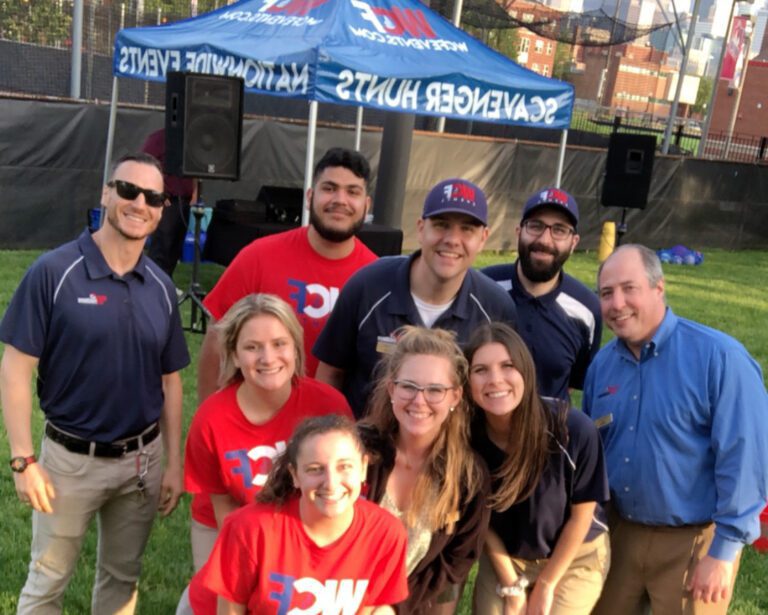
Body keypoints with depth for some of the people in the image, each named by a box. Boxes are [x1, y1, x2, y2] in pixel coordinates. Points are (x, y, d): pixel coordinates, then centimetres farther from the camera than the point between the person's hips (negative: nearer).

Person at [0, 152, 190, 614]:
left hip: (142, 459, 4)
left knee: (123, 577, 19)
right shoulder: (54, 272, -13)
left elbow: (170, 381, 6)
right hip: (69, 458, -3)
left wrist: (174, 463, 5)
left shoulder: (161, 287, 0)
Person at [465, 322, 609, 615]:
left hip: (575, 559, -2)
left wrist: (546, 584, -7)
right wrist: (511, 585, -5)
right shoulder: (468, 437, -22)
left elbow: (582, 513, -14)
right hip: (503, 558, 2)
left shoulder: (574, 429, -29)